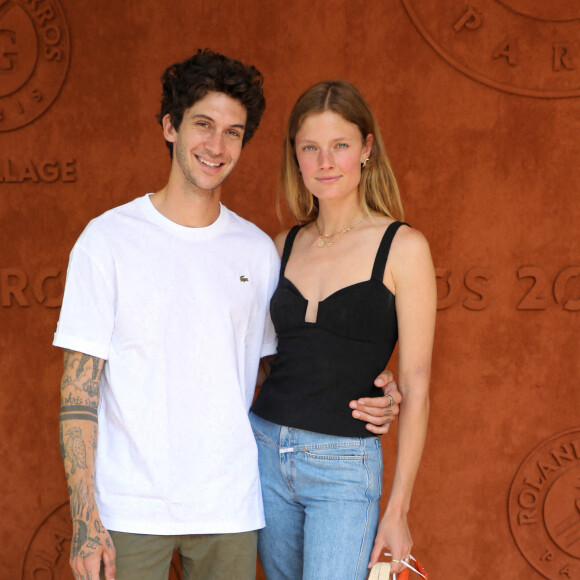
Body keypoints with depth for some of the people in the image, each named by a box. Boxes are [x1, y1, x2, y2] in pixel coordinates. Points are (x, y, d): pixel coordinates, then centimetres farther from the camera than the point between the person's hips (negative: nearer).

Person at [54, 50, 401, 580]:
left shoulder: (258, 250, 6)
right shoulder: (109, 239, -4)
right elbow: (79, 392, -5)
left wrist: (362, 398, -2)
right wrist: (85, 519, -11)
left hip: (231, 509, 3)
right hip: (130, 510, -2)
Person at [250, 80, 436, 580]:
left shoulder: (402, 247, -7)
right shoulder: (285, 246, 7)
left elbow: (416, 386, -8)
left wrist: (398, 509, -9)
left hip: (345, 467, -4)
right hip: (265, 449, 5)